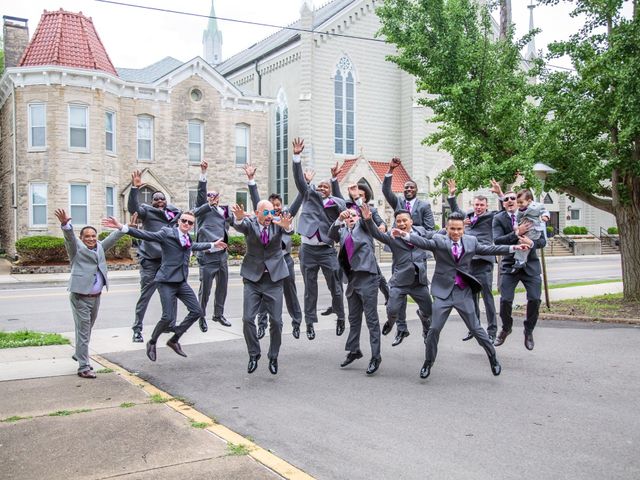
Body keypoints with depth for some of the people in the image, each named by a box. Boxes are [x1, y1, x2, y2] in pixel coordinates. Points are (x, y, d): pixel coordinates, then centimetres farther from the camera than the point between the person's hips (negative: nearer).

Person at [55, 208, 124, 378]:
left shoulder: (99, 247, 13)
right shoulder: (76, 247, -4)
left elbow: (113, 238, 17)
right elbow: (69, 237, -21)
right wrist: (65, 224, -41)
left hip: (96, 297, 6)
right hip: (80, 296, -6)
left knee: (88, 329, 18)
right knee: (83, 331, -3)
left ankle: (79, 355, 38)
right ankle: (83, 367, 1)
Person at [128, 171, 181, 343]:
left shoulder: (173, 213, 11)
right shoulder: (147, 211, -3)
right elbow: (133, 208, -21)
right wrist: (135, 188, -34)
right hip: (150, 260, -5)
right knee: (145, 296, -4)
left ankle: (169, 323, 31)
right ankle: (137, 330, 3)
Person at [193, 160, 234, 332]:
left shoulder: (224, 210, 19)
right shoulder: (203, 208, 3)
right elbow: (201, 192, -9)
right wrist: (203, 173, -20)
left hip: (222, 254, 6)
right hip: (208, 255, -6)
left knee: (222, 286, 13)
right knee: (205, 287, -3)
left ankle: (218, 314, 27)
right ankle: (202, 317, 12)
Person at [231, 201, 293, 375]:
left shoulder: (278, 223, -4)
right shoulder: (249, 223, -5)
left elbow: (289, 231, -25)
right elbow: (239, 226, -27)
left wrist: (286, 226, -49)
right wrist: (239, 218, -52)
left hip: (274, 278, 0)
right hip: (252, 278, 0)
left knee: (276, 321, 1)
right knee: (248, 319, -5)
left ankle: (273, 357, 19)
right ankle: (254, 355, 14)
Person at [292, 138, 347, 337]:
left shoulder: (337, 203, 5)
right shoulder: (309, 195, 7)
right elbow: (299, 179, -3)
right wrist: (297, 156, -14)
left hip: (327, 250, -1)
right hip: (308, 250, 1)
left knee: (335, 287, 4)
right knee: (310, 288, 8)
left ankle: (340, 318, 23)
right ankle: (310, 322, 16)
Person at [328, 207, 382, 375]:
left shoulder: (362, 225, 6)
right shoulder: (343, 231, 12)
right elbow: (332, 235, -4)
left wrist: (367, 216, -30)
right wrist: (339, 219, -20)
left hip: (367, 277, -6)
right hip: (352, 279, 6)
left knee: (371, 318, -4)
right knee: (354, 318, 16)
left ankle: (375, 356, 0)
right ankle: (354, 350, 29)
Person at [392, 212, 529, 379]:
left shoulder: (471, 241, 5)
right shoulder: (438, 240, -4)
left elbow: (489, 249, 11)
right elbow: (424, 242, -19)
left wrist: (512, 248, 7)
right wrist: (405, 234, -36)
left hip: (464, 292, 1)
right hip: (443, 291, -1)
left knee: (475, 328, 8)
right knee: (434, 329, -1)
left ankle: (493, 358, 27)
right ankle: (428, 363, 16)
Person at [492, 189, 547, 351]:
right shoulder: (498, 219, -3)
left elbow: (543, 241, 0)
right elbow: (497, 240, -16)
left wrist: (532, 243, -21)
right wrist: (516, 233, -25)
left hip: (530, 264, 1)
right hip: (509, 265, -1)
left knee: (534, 299, -5)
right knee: (505, 300, -7)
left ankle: (529, 331, 20)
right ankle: (506, 328, 23)